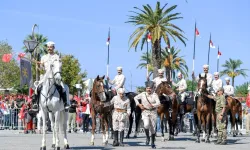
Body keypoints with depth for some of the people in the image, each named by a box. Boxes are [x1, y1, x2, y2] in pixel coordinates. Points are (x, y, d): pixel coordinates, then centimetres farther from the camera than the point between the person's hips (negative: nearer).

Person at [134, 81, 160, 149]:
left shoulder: (154, 95, -4)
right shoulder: (142, 94, 1)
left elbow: (158, 103, -14)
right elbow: (135, 98, 16)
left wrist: (152, 105, -32)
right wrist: (139, 104, 2)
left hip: (153, 112, 0)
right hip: (145, 112, 0)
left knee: (153, 128, 6)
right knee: (146, 125, -25)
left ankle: (153, 143, 23)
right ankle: (147, 137, 3)